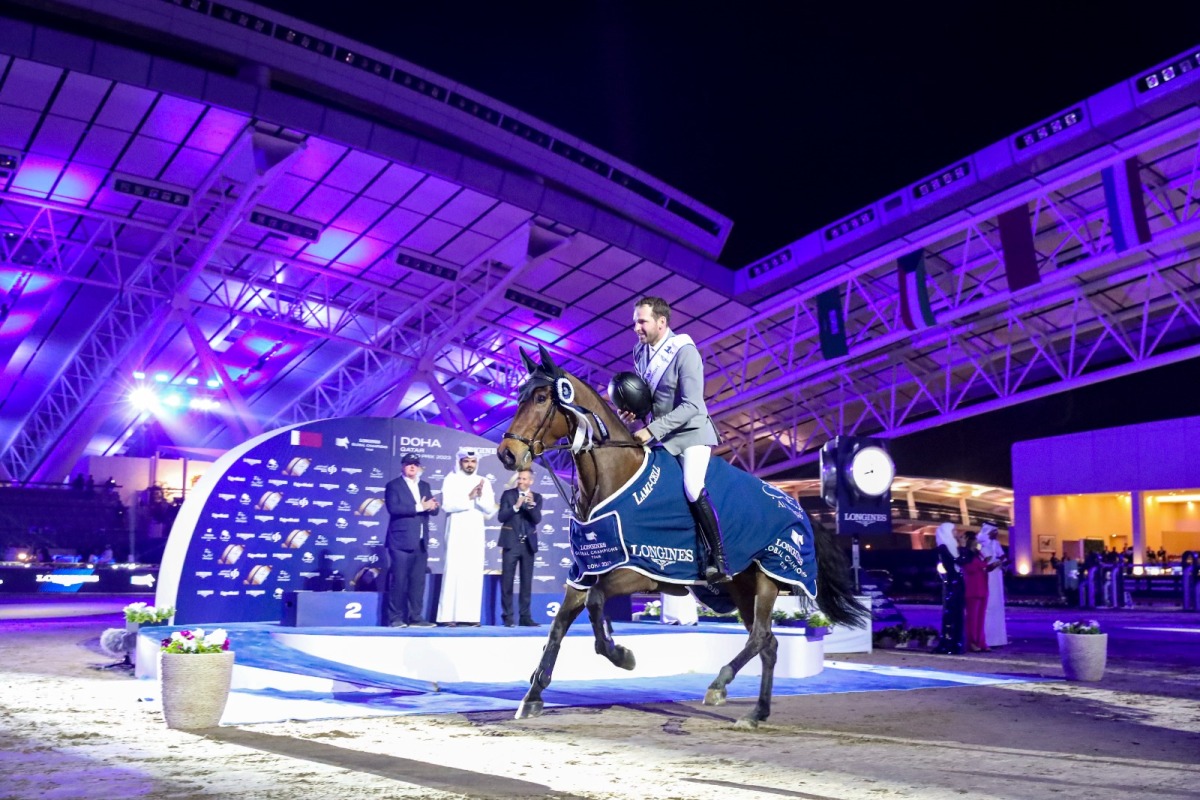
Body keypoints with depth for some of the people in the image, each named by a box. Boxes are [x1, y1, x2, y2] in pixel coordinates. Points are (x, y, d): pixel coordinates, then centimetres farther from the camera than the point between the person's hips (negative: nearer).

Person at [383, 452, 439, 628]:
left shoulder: (425, 486, 18)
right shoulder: (393, 485, -1)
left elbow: (433, 509, 13)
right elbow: (393, 508, -16)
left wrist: (432, 507, -11)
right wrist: (418, 507, -18)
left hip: (421, 542, 6)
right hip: (401, 541, -6)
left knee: (418, 581, 6)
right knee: (399, 580, -5)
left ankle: (416, 617, 10)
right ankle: (395, 618, 0)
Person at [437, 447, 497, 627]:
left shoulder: (484, 482, 10)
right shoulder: (451, 479, 1)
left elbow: (490, 509, 4)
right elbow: (447, 505, -11)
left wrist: (480, 497, -13)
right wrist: (469, 497, -17)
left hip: (476, 533, 3)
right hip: (456, 533, -3)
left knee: (474, 574, 0)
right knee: (453, 571, -8)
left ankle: (471, 615, 2)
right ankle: (449, 616, -7)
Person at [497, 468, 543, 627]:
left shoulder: (537, 497, 6)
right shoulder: (508, 494, 2)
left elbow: (537, 520, -6)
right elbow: (502, 517, -6)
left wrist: (532, 504, -21)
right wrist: (516, 506, -18)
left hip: (528, 544, 2)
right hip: (511, 543, -2)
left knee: (527, 582, 4)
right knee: (507, 581, -4)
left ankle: (525, 616, 8)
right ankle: (507, 616, 0)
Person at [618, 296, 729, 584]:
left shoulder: (685, 352, -20)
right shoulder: (640, 352, 2)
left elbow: (691, 406, -25)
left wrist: (652, 430, -27)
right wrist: (632, 409, -5)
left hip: (692, 432, -8)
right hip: (661, 435, 8)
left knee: (693, 488, -25)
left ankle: (718, 560, -19)